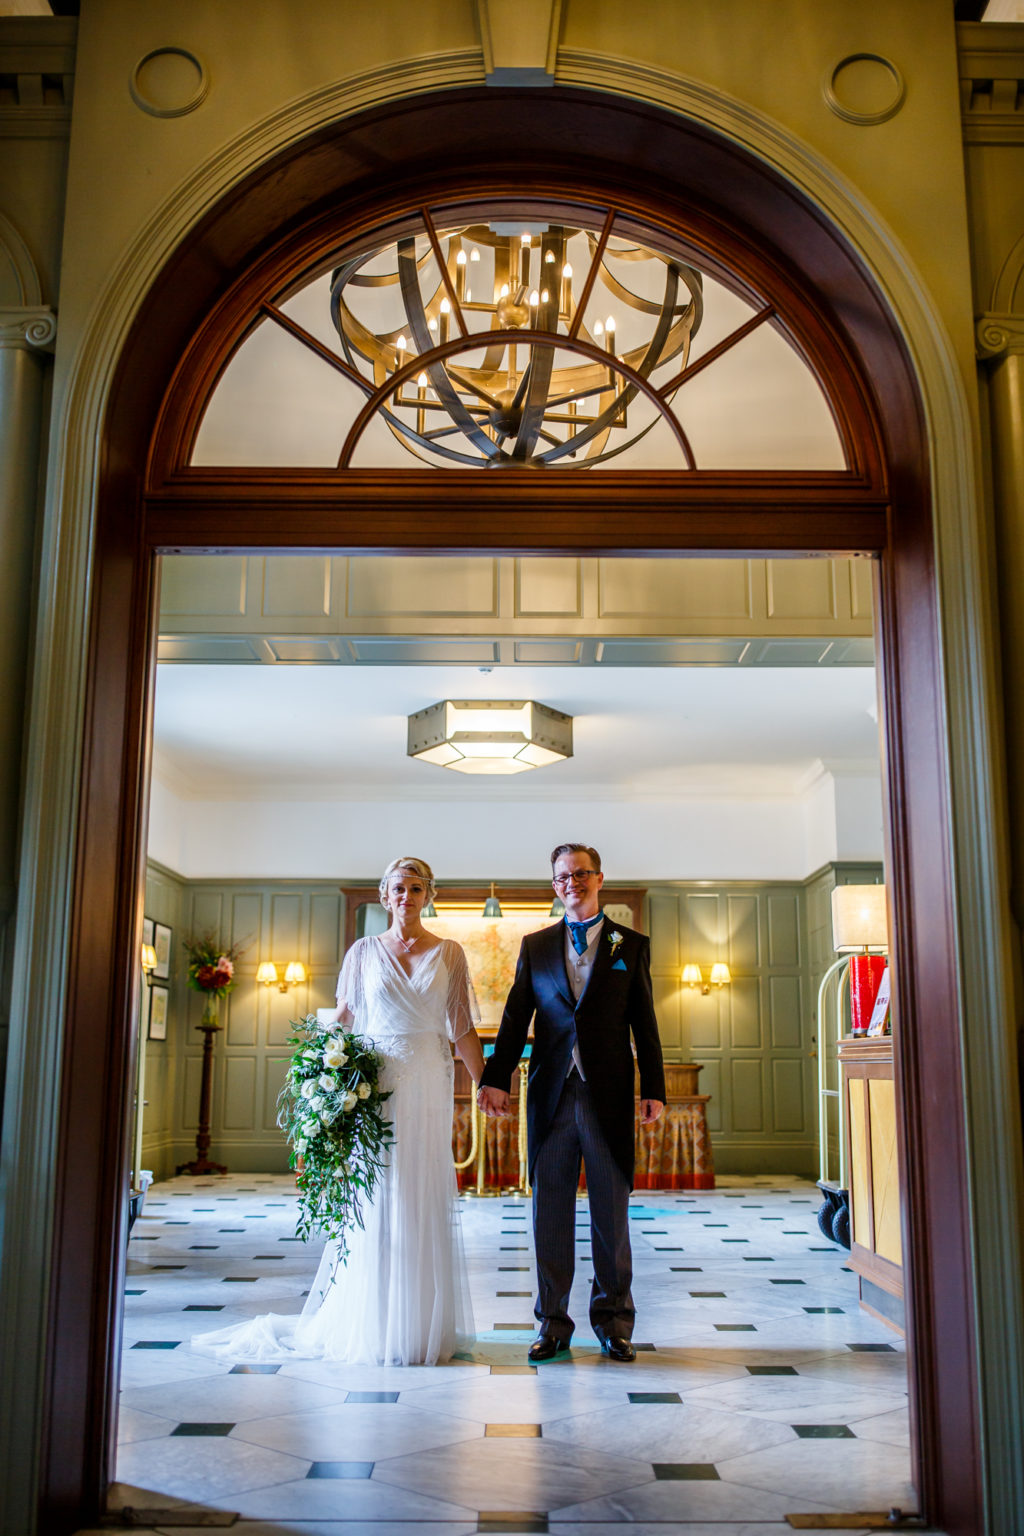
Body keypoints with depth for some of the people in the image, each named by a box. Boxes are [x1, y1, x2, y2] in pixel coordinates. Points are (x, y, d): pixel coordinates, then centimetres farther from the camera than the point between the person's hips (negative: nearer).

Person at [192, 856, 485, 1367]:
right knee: (376, 1204, 0)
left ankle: (423, 1327, 14)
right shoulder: (365, 952, 6)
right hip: (376, 1082, -1)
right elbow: (341, 1020, 7)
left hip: (428, 1085, 1)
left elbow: (462, 1028, 7)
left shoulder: (449, 954, 6)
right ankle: (373, 1329, 9)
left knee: (426, 1202, 4)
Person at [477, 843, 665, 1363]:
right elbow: (515, 1019, 9)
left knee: (612, 1211, 5)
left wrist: (653, 1090, -1)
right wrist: (495, 1079, -1)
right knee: (550, 1209, 5)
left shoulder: (631, 945, 8)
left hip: (609, 1096, -1)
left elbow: (645, 1024, 5)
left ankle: (612, 1321, 19)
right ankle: (552, 1324, 15)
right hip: (551, 1095, 1)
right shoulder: (535, 946, 11)